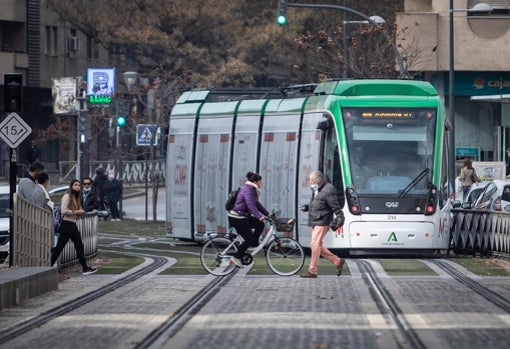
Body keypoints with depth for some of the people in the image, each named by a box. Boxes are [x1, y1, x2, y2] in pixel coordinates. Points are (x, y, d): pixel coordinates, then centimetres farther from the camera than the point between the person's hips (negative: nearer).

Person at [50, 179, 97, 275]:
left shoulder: (75, 197, 17)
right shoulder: (67, 196, -10)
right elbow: (64, 211, -20)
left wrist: (80, 212, 6)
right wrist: (76, 212, -17)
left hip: (73, 225, 9)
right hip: (66, 224, -9)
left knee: (79, 246, 4)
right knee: (59, 247, -4)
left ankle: (85, 268, 4)